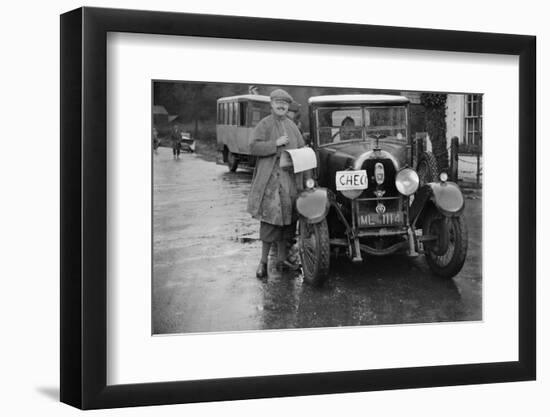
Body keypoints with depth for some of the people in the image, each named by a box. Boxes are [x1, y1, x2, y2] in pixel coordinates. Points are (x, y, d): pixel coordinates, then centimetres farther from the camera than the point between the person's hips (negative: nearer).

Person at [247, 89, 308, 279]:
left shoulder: (292, 126, 16)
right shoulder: (264, 125, 0)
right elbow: (254, 147, -10)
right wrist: (276, 144, -17)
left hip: (291, 178, 5)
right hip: (270, 178, -5)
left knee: (287, 218, 6)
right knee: (270, 218, -9)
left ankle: (281, 259, 16)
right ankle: (263, 261, -1)